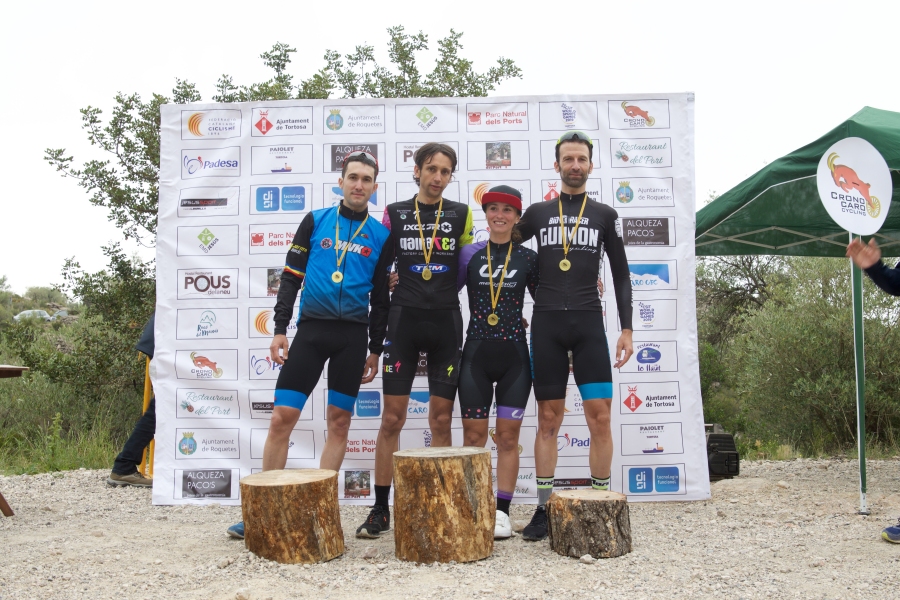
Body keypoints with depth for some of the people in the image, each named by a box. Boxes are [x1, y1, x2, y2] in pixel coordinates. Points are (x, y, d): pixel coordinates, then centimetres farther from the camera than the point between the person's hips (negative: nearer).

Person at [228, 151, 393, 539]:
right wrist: (280, 329, -2)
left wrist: (375, 350, 7)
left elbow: (381, 298, 9)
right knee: (281, 418, -3)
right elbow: (291, 277, 5)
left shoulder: (381, 236, 7)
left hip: (353, 336, 1)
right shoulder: (315, 221, 6)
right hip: (310, 328, 0)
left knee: (339, 423, 4)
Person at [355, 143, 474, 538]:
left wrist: (441, 288, 4)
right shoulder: (394, 213, 6)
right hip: (404, 319, -1)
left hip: (446, 322, 1)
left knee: (441, 419, 5)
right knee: (392, 418, -1)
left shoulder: (461, 214, 7)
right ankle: (380, 510, 8)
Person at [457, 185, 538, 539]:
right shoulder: (470, 254, 4)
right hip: (476, 353, 0)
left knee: (508, 435, 3)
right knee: (473, 434, 2)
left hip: (514, 354, 0)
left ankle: (502, 512, 12)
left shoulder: (528, 258, 4)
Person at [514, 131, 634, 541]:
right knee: (548, 419, 3)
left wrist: (626, 330, 2)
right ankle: (544, 510, 11)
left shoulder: (605, 215, 9)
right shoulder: (537, 213, 10)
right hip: (546, 323, 1)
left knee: (600, 415, -7)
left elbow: (621, 276, 9)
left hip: (589, 323, 0)